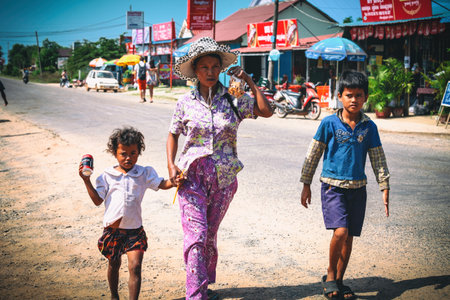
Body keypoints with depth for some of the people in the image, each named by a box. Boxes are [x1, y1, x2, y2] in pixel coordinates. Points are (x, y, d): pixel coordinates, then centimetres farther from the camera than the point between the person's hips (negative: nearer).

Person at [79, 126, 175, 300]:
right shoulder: (107, 176, 2)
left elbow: (162, 184, -2)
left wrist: (174, 181, -22)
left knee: (135, 267, -10)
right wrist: (87, 181, -8)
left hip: (134, 230, -1)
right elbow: (97, 200, 1)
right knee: (114, 265, 19)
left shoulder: (144, 174, 3)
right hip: (113, 229, 1)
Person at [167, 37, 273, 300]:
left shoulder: (234, 99, 0)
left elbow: (266, 111, -11)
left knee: (210, 234, 14)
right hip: (192, 174, -1)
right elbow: (173, 134, 10)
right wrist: (171, 164, -4)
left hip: (224, 177, 2)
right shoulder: (186, 102, 1)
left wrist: (249, 81, -7)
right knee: (197, 233, -12)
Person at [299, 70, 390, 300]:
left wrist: (384, 188, 7)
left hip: (357, 188, 4)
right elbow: (313, 154, 2)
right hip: (332, 186, -3)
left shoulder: (369, 127, 3)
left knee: (349, 237, 8)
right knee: (340, 231, -18)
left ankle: (339, 281, 24)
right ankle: (330, 275, 4)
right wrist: (306, 184, 3)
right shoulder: (329, 123, -5)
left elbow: (378, 159, 10)